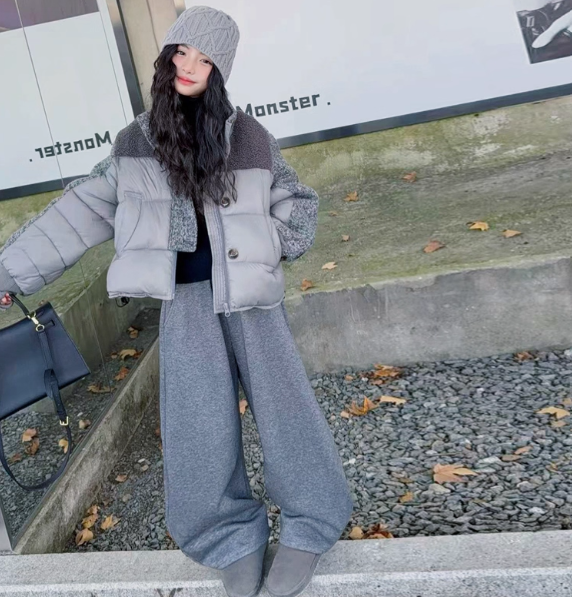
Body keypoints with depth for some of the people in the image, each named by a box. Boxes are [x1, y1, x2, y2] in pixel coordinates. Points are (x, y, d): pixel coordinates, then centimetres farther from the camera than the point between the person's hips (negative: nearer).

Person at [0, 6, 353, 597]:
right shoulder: (137, 142, 6)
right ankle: (234, 540, 19)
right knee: (198, 430, -1)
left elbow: (297, 203, 11)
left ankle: (309, 528, 19)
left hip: (247, 293, -1)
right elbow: (81, 212, 7)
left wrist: (269, 252, -3)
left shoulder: (247, 136, 2)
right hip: (185, 301, 1)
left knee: (280, 407, 1)